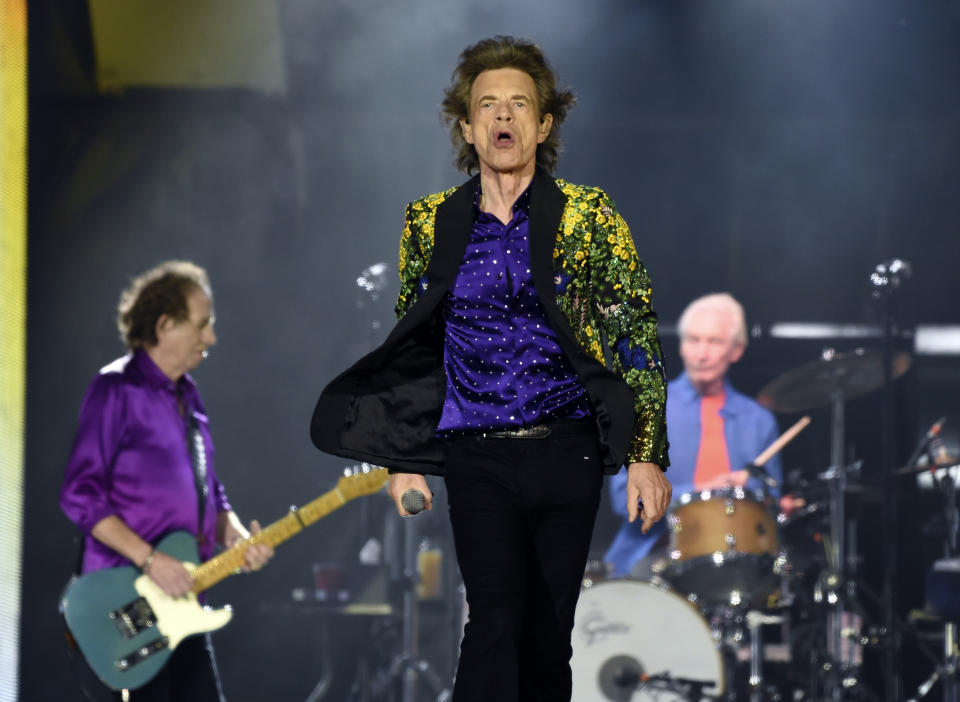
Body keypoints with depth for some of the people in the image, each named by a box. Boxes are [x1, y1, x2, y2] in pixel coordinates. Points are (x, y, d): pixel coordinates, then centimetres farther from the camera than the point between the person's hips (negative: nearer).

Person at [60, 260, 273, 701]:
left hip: (180, 597, 8)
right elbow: (80, 495, -16)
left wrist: (234, 536, 1)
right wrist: (150, 560, -21)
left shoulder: (186, 397, 16)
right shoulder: (116, 391, -10)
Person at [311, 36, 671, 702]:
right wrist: (406, 459, 13)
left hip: (567, 452, 0)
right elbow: (411, 342, 17)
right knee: (497, 618, -19)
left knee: (548, 635, 4)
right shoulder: (431, 222, 8)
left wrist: (646, 456, -5)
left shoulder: (589, 215, 2)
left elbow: (637, 336, 1)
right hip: (476, 459, 0)